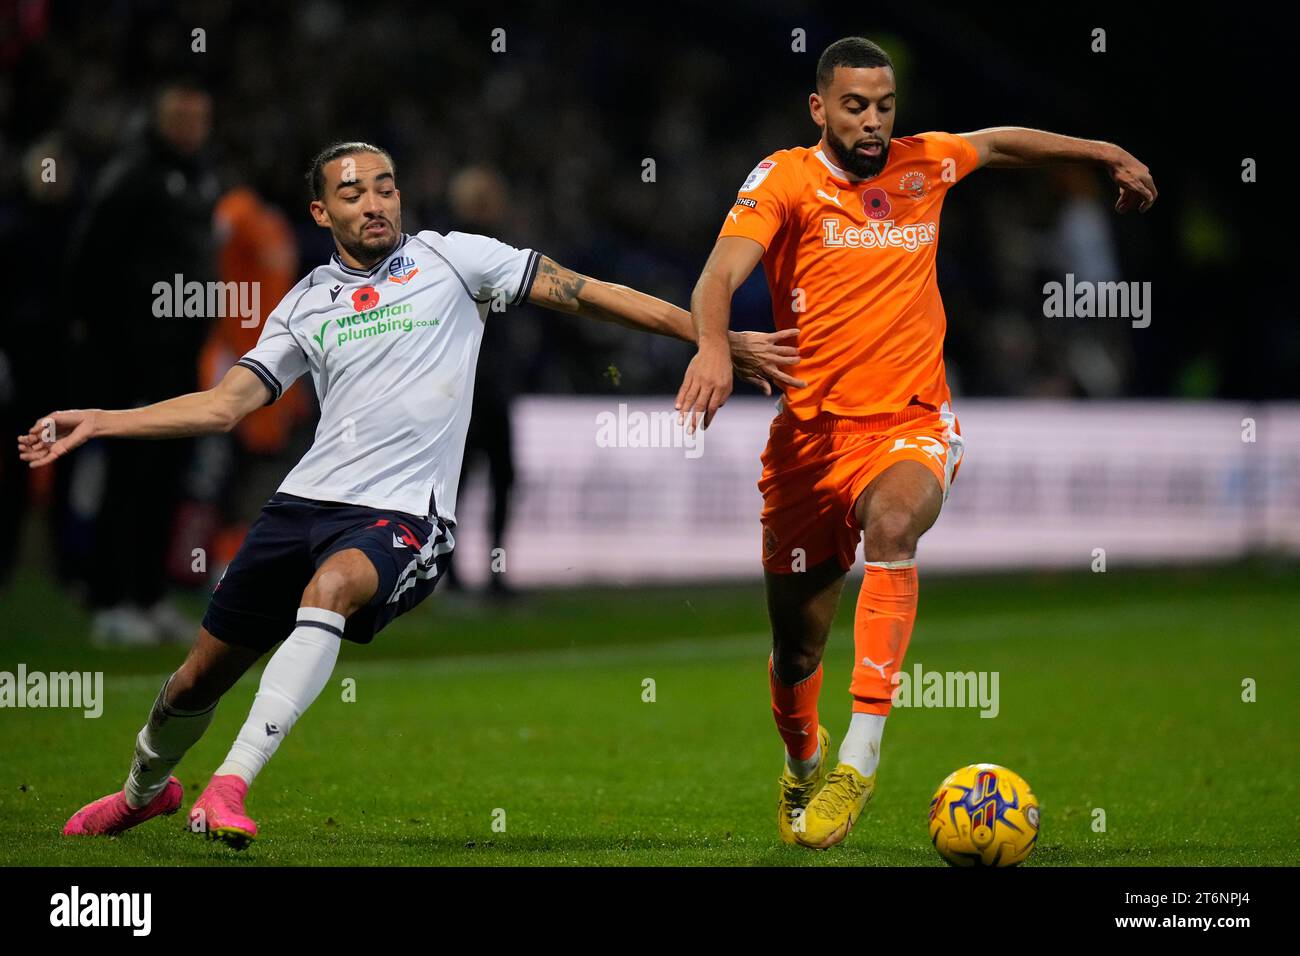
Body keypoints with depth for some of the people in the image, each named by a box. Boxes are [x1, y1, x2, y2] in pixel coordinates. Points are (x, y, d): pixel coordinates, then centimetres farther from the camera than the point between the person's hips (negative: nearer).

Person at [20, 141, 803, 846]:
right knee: (201, 675, 9)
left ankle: (231, 786, -40)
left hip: (403, 516, -4)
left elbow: (587, 293, 2)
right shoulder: (306, 304, 14)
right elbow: (224, 405, 15)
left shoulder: (450, 259, 4)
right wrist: (94, 423, 6)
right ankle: (145, 789, 41)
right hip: (306, 498, 4)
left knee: (331, 585, -38)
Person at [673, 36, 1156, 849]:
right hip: (811, 435, 0)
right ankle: (803, 763, 42)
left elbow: (1001, 143, 29)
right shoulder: (785, 179, -4)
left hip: (913, 425, 1)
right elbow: (723, 271, -20)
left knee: (892, 522, -35)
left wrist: (1107, 154, 34)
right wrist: (714, 346, -40)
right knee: (797, 648, 7)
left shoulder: (924, 165, 7)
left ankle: (861, 756, -36)